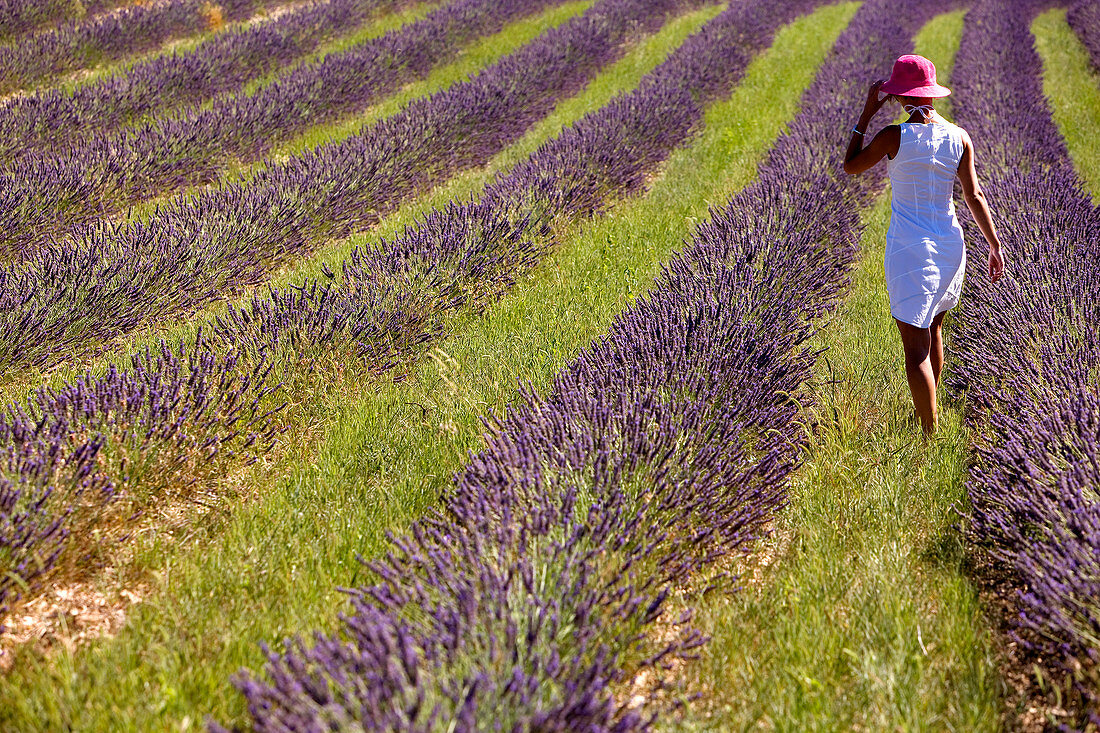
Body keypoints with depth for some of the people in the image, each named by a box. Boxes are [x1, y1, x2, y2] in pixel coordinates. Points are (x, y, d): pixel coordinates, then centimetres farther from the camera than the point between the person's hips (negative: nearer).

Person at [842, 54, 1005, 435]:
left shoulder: (893, 136, -15)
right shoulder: (959, 138, -3)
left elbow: (850, 166, 0)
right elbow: (974, 196, -3)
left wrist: (867, 112, 2)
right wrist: (994, 245, 5)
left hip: (908, 249, -5)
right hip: (949, 245, 5)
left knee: (916, 351, -2)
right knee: (933, 331, 26)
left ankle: (930, 434, -5)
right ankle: (928, 413, 43)